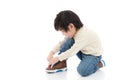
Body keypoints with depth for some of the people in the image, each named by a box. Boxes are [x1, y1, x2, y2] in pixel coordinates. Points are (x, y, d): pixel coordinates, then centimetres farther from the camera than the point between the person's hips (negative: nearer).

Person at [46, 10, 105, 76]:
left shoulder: (83, 35, -33)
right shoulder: (74, 31, -7)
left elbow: (72, 51, -33)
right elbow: (62, 43, -1)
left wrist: (57, 58, -29)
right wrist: (52, 53, -13)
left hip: (94, 55, -8)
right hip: (82, 52, 8)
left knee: (82, 71, -31)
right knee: (69, 41, -11)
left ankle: (98, 63, -4)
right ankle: (61, 64, -6)